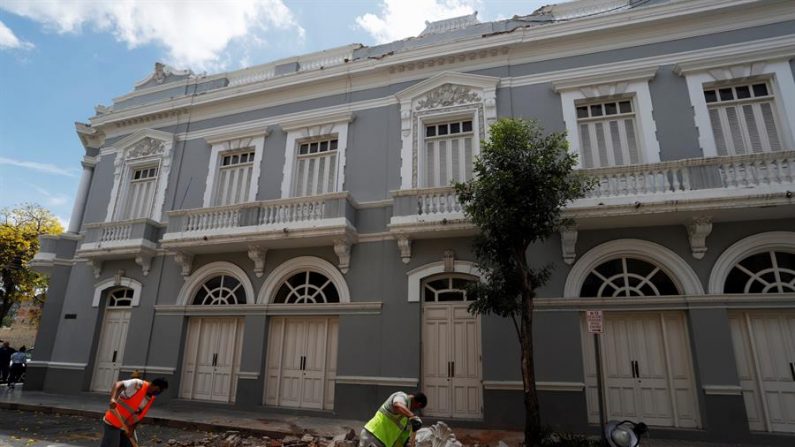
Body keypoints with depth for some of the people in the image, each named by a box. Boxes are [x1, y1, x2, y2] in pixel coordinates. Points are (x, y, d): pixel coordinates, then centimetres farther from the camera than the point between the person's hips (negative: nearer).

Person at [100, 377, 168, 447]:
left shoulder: (152, 398, 1)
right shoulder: (137, 384, -23)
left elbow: (140, 415, 5)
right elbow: (118, 384, -37)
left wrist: (132, 429, -6)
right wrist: (113, 398, -53)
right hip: (113, 422, -8)